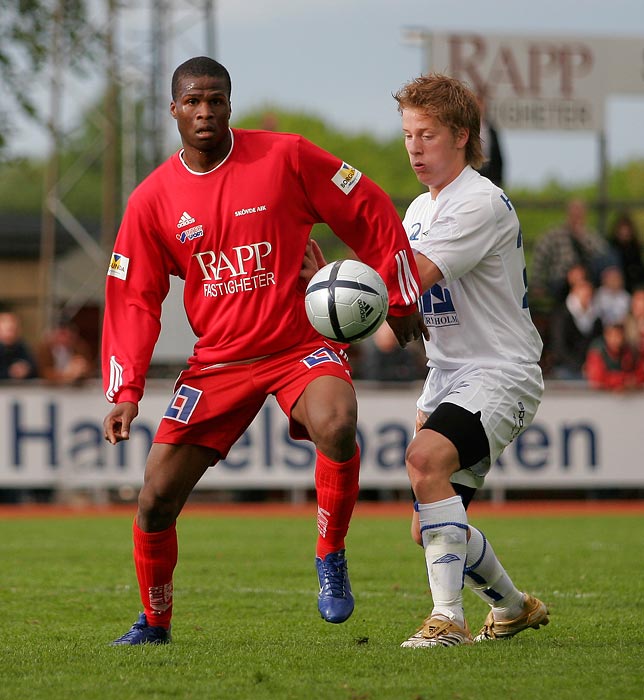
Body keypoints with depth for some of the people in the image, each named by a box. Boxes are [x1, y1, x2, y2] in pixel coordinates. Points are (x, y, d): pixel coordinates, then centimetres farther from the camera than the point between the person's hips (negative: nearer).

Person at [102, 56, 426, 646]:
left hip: (303, 346, -3)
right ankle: (154, 624, 22)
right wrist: (124, 392, -4)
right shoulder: (153, 199, 1)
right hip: (217, 362, 3)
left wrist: (400, 298, 2)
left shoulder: (285, 157, -6)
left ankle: (331, 557, -10)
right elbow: (133, 300, 5)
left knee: (336, 428, -35)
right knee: (156, 497, -4)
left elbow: (371, 214, 2)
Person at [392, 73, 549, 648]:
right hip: (447, 374, 9)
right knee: (431, 528, 9)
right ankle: (513, 607, 35)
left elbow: (413, 279, -25)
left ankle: (448, 618, -34)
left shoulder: (482, 204, -15)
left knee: (426, 458, -33)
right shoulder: (420, 210, 15)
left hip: (502, 373, -9)